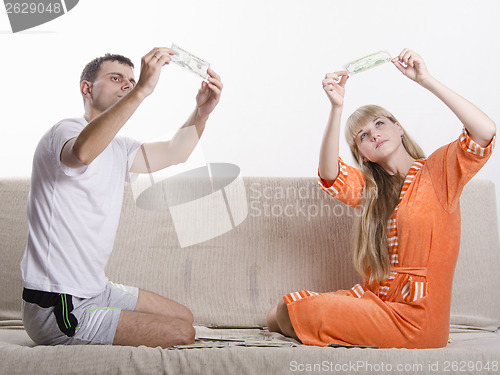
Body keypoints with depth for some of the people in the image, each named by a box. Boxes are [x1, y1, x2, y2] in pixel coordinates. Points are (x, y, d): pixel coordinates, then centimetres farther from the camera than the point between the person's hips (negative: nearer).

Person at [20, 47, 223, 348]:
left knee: (184, 316, 18)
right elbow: (83, 151, -41)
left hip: (96, 290, 10)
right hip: (58, 309, -10)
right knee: (182, 334, -12)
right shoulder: (67, 131, -16)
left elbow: (174, 152, 19)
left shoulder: (116, 147, 15)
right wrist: (143, 89, -46)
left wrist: (202, 111, 0)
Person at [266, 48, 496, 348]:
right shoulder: (368, 188, 13)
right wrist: (337, 107, -19)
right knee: (281, 310, -6)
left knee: (288, 312, -14)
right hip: (372, 299, 6)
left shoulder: (439, 170, -1)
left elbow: (486, 131, -20)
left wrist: (426, 80, -20)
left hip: (414, 316, -6)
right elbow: (329, 175, -8)